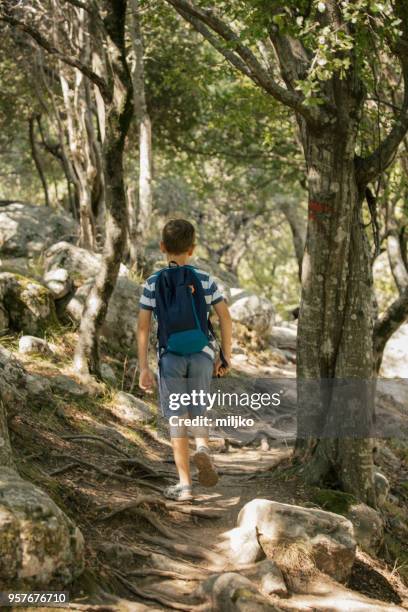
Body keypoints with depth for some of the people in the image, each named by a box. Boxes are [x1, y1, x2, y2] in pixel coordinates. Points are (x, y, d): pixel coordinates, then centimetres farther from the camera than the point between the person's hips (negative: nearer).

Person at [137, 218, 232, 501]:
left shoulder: (153, 284, -2)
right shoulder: (204, 280, -1)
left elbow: (143, 327, -5)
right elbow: (226, 319, -2)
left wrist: (144, 367, -2)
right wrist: (226, 356, 7)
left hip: (170, 358, 0)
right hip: (202, 355, 1)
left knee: (177, 420, 6)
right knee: (198, 413, 16)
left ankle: (185, 485, 3)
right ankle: (202, 447, -16)